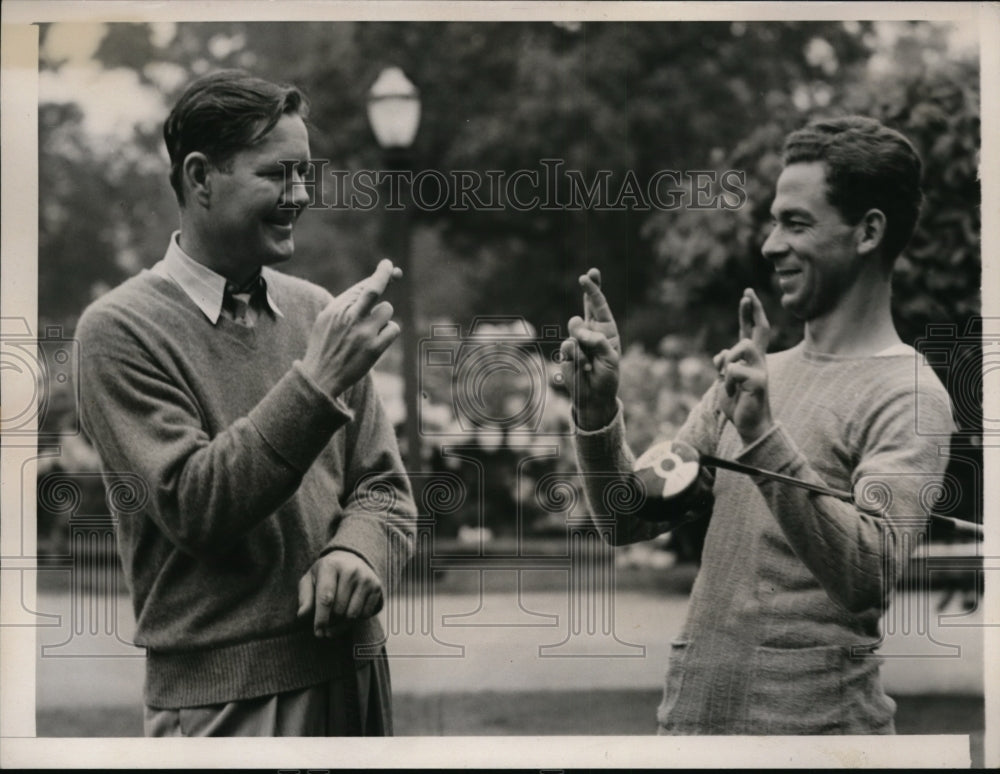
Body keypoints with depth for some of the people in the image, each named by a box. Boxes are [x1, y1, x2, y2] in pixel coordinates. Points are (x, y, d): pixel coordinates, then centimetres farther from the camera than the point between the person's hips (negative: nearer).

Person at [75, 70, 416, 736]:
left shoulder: (316, 312, 7)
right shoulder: (121, 329, -8)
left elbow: (385, 487, 9)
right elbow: (192, 504, -17)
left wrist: (358, 552, -14)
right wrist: (318, 380, -24)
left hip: (354, 670, 5)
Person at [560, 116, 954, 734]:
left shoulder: (909, 397, -10)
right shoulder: (751, 377, 12)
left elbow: (871, 578, -23)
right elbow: (632, 519, 8)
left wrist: (765, 441, -32)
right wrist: (598, 409, -8)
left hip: (816, 719, -6)